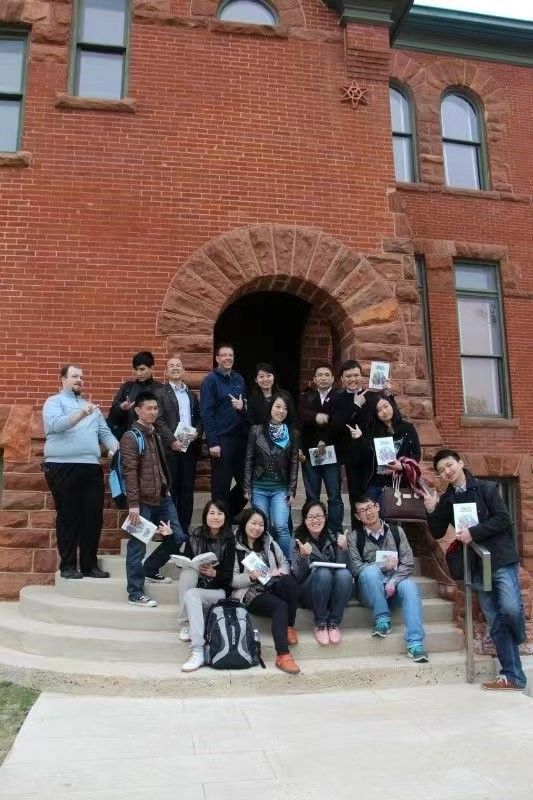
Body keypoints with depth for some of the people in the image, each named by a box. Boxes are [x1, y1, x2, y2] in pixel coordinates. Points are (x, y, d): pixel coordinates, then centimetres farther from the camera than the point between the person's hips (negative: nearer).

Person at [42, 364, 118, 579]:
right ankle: (68, 565, 11)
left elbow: (105, 432, 16)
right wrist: (81, 414, -31)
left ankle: (90, 564, 15)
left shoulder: (91, 406, 22)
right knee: (68, 516, 1)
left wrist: (116, 449, -3)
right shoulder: (54, 402, 4)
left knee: (93, 516, 5)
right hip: (62, 467, -5)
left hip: (91, 468, 5)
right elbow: (55, 424, -17)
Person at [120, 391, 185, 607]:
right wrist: (133, 504, -20)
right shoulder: (130, 438, -9)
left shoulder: (155, 434, 16)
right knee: (137, 546, 0)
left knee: (177, 538, 10)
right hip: (143, 502, -8)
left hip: (162, 498, 8)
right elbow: (130, 473, -16)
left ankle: (150, 570, 29)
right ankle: (135, 593, 12)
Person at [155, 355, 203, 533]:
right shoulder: (160, 393, 3)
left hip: (190, 447, 4)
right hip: (170, 448, -4)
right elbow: (159, 420, -6)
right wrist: (172, 440, -15)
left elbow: (199, 417, 15)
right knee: (171, 489, -1)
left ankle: (184, 528, 12)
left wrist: (197, 432, -4)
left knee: (187, 489, 6)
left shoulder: (191, 394, 19)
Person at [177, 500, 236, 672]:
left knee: (191, 595, -33)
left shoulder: (229, 540, -5)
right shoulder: (196, 535, 3)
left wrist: (214, 573, -27)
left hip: (218, 590, -3)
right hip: (197, 586, 3)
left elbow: (229, 575, -7)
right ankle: (184, 623, -18)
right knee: (188, 572, -29)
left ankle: (198, 652, -38)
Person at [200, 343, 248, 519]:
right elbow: (206, 413, -9)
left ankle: (231, 515, 28)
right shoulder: (210, 380, -4)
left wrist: (242, 407, -6)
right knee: (221, 487, 2)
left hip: (241, 438, 6)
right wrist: (212, 443, -14)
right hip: (221, 440, -6)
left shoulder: (239, 379, 13)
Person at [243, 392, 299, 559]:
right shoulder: (256, 430, -2)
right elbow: (249, 460, 1)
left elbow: (294, 464, 3)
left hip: (281, 489, 0)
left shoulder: (292, 434, 1)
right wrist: (247, 487, -2)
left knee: (280, 526, -14)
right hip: (258, 488, 0)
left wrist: (291, 491, -1)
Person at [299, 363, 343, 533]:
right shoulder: (306, 397, 11)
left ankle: (336, 533, 8)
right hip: (309, 452, 2)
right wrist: (315, 416, -28)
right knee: (312, 497, 9)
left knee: (334, 496, 1)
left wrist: (325, 440, -20)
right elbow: (301, 414, -9)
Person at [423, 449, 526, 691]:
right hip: (476, 565, 4)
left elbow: (503, 519, -10)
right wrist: (431, 511, -6)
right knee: (495, 622, 3)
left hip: (501, 559, -4)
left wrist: (473, 532, -18)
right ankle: (513, 676, 8)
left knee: (511, 608, -18)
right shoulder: (446, 500, 10)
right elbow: (437, 533, 11)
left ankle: (519, 639, 15)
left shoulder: (486, 488, -2)